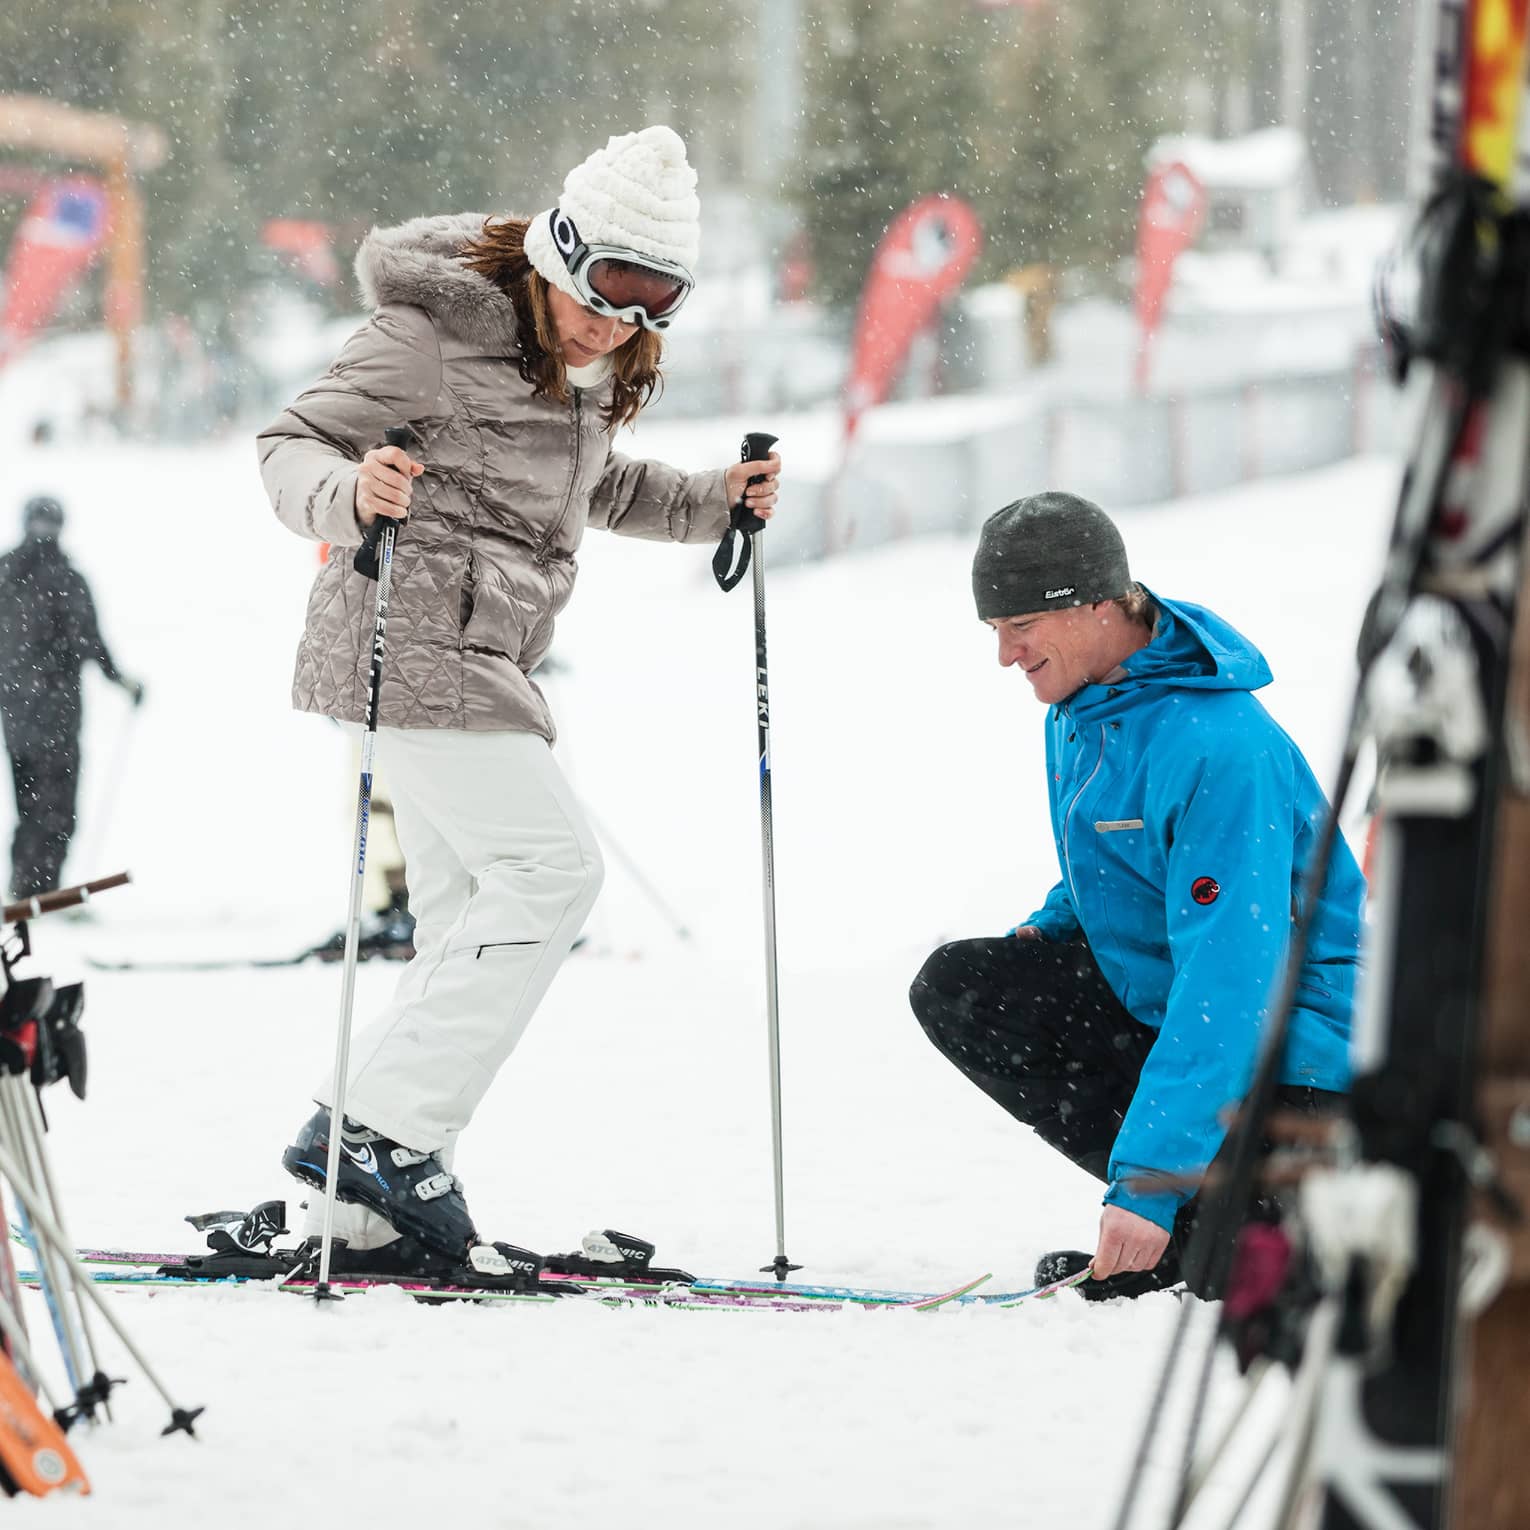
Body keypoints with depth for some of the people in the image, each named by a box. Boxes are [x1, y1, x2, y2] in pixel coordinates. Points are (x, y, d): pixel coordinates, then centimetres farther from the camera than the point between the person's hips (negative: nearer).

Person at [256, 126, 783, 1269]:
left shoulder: (589, 364, 12)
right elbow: (291, 445, -15)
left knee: (475, 929, 7)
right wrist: (349, 497, -36)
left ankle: (366, 1194, 8)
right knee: (549, 866, -17)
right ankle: (379, 1130, -18)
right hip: (415, 640, -10)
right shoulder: (438, 334, -15)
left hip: (483, 660, 10)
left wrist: (710, 503, 14)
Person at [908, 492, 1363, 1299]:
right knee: (958, 988, -6)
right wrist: (1050, 929, 0)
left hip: (1282, 1042, -10)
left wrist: (1150, 1177, -37)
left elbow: (1226, 980, -33)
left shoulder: (1220, 750, -27)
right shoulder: (1079, 704, 3)